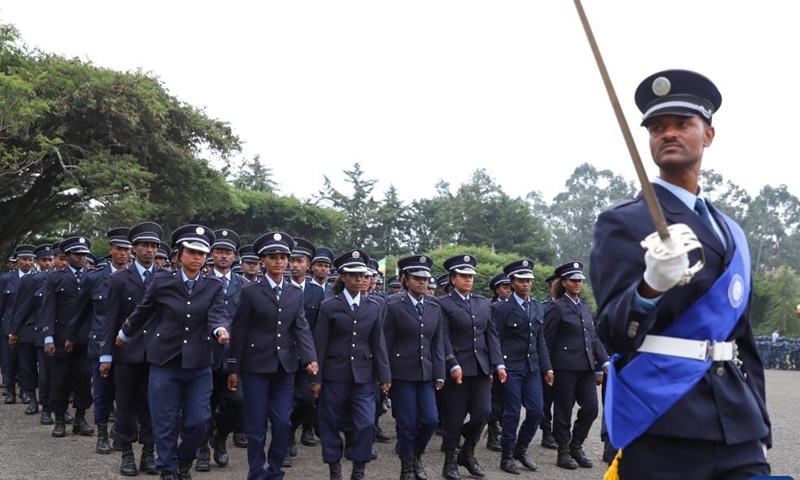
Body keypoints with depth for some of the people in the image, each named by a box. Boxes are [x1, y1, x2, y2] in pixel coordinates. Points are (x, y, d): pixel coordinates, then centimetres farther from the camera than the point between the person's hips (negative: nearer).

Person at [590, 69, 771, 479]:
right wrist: (651, 286, -32)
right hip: (662, 429, -5)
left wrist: (759, 426, 15)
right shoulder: (622, 222, -4)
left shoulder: (731, 232, 15)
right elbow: (614, 334, -13)